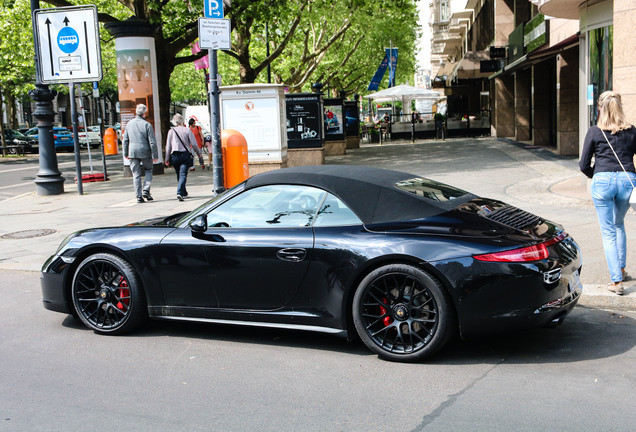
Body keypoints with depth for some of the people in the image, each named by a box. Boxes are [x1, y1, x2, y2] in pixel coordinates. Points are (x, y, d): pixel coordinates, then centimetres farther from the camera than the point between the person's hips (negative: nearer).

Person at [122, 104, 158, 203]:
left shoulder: (129, 124, 5)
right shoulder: (147, 125, -8)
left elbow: (125, 140, 10)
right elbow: (152, 142, -9)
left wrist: (126, 153, 18)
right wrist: (155, 155, -3)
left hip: (132, 152, 3)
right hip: (145, 151, -3)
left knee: (136, 174, 7)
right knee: (148, 170, 15)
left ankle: (139, 196, 5)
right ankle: (146, 191, 0)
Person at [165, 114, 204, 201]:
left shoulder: (171, 131, 5)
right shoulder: (187, 130, 1)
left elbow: (168, 146, 2)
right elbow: (194, 144, -2)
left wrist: (167, 159, 5)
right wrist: (199, 154, 11)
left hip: (175, 155, 2)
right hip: (185, 155, -2)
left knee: (179, 175, 16)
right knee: (183, 175, -7)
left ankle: (184, 193, 25)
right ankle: (180, 193, -26)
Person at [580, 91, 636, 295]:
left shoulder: (594, 132, 1)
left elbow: (584, 165, 3)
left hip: (603, 181, -2)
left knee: (608, 232, 4)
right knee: (619, 224, 26)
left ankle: (616, 281, 1)